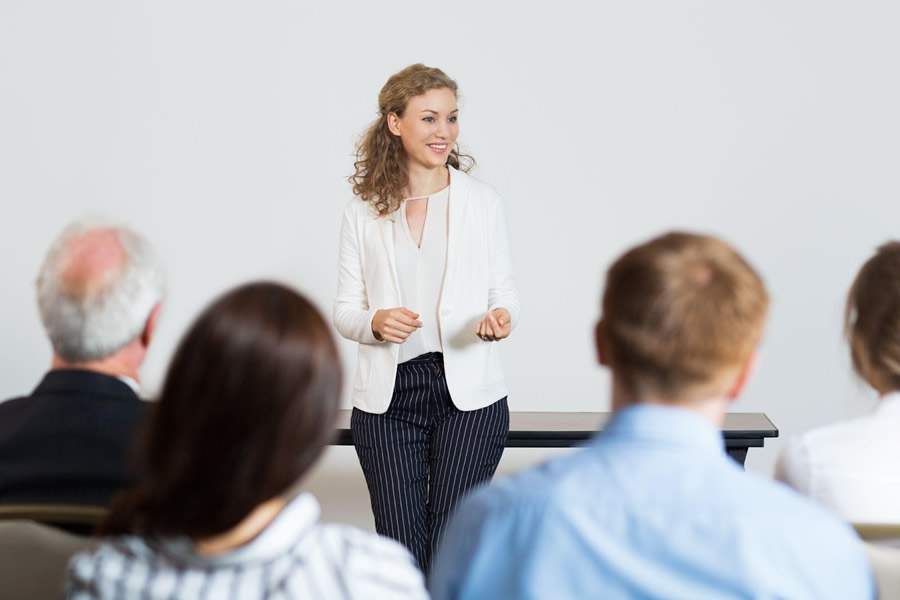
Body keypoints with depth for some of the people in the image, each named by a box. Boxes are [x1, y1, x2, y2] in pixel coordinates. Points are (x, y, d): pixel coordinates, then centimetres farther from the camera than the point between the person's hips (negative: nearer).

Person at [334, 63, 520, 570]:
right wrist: (376, 322, -15)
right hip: (387, 398, 1)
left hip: (468, 394, -1)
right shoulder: (363, 213, 4)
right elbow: (345, 309, 6)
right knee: (400, 550, 3)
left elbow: (505, 291, 6)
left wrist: (500, 317, -17)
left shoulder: (483, 201, 3)